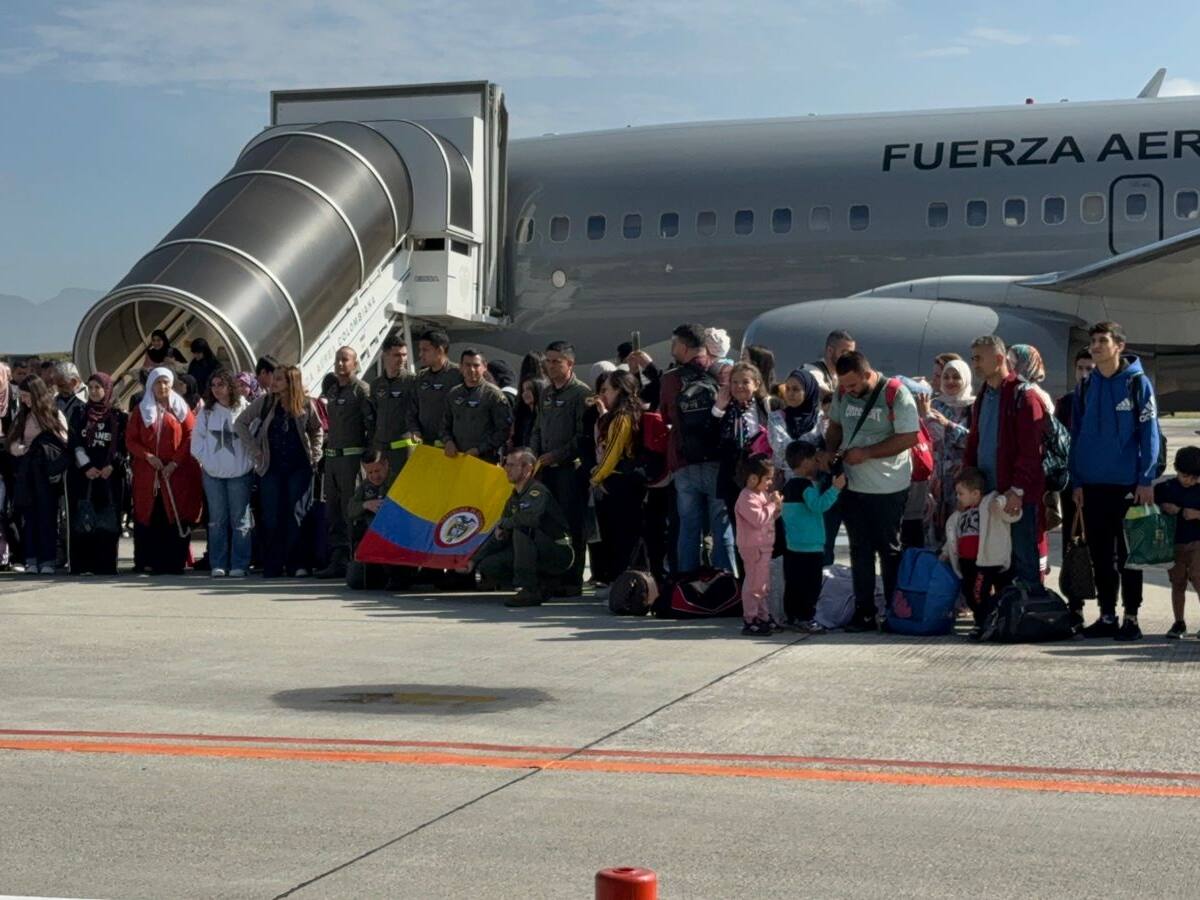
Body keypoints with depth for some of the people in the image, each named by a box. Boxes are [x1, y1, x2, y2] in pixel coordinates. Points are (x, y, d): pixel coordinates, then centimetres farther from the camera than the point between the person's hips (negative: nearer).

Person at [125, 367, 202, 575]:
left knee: (176, 518, -5)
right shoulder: (141, 410, 12)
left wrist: (175, 463, -10)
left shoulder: (181, 409, 7)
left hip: (176, 474, -1)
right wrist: (148, 456, -10)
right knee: (149, 518, -2)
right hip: (147, 475, 1)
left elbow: (191, 437, -1)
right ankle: (150, 561, 4)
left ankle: (174, 563, -2)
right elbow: (130, 440, 7)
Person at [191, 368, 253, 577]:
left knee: (240, 520, -1)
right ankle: (218, 565, 10)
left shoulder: (245, 410, -3)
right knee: (217, 520, 6)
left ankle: (239, 565, 3)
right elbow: (197, 440, 8)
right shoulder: (206, 412, 5)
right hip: (213, 473, 3)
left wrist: (249, 462, -6)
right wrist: (206, 460, -2)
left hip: (239, 473, -2)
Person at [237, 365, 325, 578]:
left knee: (297, 516, -4)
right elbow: (240, 423, 8)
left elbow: (317, 430, 15)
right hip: (272, 468, 1)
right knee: (272, 518, 0)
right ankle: (272, 566, 4)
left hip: (299, 467, -1)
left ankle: (296, 564, 1)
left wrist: (315, 454, 4)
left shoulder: (306, 404, 0)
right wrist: (254, 450, 2)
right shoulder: (265, 402, 0)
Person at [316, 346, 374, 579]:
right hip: (332, 455, 8)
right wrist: (326, 446, 15)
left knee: (351, 510, -8)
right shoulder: (330, 392, 18)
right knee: (333, 510, 8)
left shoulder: (361, 390, -5)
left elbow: (372, 424, -11)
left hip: (352, 455, -8)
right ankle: (337, 560, 12)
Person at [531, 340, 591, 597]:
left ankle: (572, 581, -1)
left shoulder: (581, 393, -7)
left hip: (571, 468, -7)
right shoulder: (547, 394, 18)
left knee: (571, 525, -5)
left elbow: (583, 436, -13)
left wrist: (555, 455, -14)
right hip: (547, 469, 7)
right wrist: (535, 458, 8)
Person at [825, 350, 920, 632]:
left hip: (889, 489, -5)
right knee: (860, 550, 8)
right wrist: (831, 453, -1)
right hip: (853, 485, 5)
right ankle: (864, 612, 13)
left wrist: (866, 453, -19)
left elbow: (909, 438, -17)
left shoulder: (895, 394, -14)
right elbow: (835, 427, 19)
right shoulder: (843, 393, 4)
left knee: (890, 551, 5)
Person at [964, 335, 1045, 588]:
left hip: (1019, 496, -8)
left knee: (1024, 558, -2)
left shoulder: (1022, 396, -10)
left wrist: (1018, 489, -19)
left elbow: (1030, 450, -16)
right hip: (988, 492, 8)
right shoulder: (983, 397, 16)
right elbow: (974, 443, 21)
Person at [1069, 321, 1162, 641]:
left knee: (1129, 554, 2)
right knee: (1100, 554, 8)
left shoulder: (1137, 383, -3)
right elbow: (1076, 437, 11)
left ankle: (1131, 617, 8)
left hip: (1128, 483, -4)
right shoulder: (1085, 388, 10)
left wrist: (1146, 480, -12)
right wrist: (1076, 482, 5)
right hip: (1093, 484, 4)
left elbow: (1149, 434, -6)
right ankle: (1107, 615, 16)